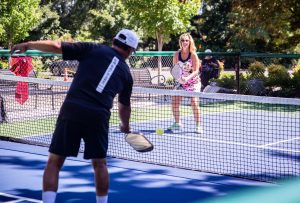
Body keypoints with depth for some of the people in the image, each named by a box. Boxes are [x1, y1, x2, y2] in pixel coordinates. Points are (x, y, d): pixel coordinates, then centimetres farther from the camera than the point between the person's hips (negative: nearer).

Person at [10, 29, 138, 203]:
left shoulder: (93, 49, 10)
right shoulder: (126, 73, 18)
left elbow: (55, 46, 3)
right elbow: (125, 106, 31)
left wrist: (28, 44, 17)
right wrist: (125, 125, 51)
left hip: (72, 110, -1)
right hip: (99, 116, 1)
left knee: (54, 162, 7)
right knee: (100, 164, 20)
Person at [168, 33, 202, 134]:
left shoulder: (193, 55, -14)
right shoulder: (177, 54, -3)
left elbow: (196, 71, -18)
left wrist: (188, 78, -33)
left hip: (193, 82, -4)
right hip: (181, 82, 4)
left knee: (194, 102, -16)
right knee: (174, 102, -2)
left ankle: (198, 126, -6)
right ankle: (177, 123, 19)